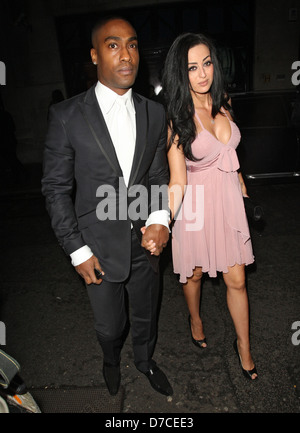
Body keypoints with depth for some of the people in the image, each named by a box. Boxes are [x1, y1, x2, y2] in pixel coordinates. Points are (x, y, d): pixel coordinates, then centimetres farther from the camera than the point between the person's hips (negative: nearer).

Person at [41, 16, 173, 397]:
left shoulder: (155, 113, 0)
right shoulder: (66, 116, -10)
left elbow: (159, 176, 5)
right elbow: (56, 189, -7)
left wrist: (160, 218, -13)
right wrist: (77, 250, -9)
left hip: (145, 242, 3)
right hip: (99, 248, -2)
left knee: (146, 316, 23)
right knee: (110, 326, 18)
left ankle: (145, 360, 57)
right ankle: (111, 361, 56)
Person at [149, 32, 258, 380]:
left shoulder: (223, 103, 3)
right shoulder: (176, 119, -15)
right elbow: (177, 181, -22)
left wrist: (242, 187, 21)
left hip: (228, 199, 4)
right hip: (195, 204, -4)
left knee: (236, 280, 10)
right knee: (194, 273, 17)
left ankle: (243, 345, 35)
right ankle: (195, 319, 51)